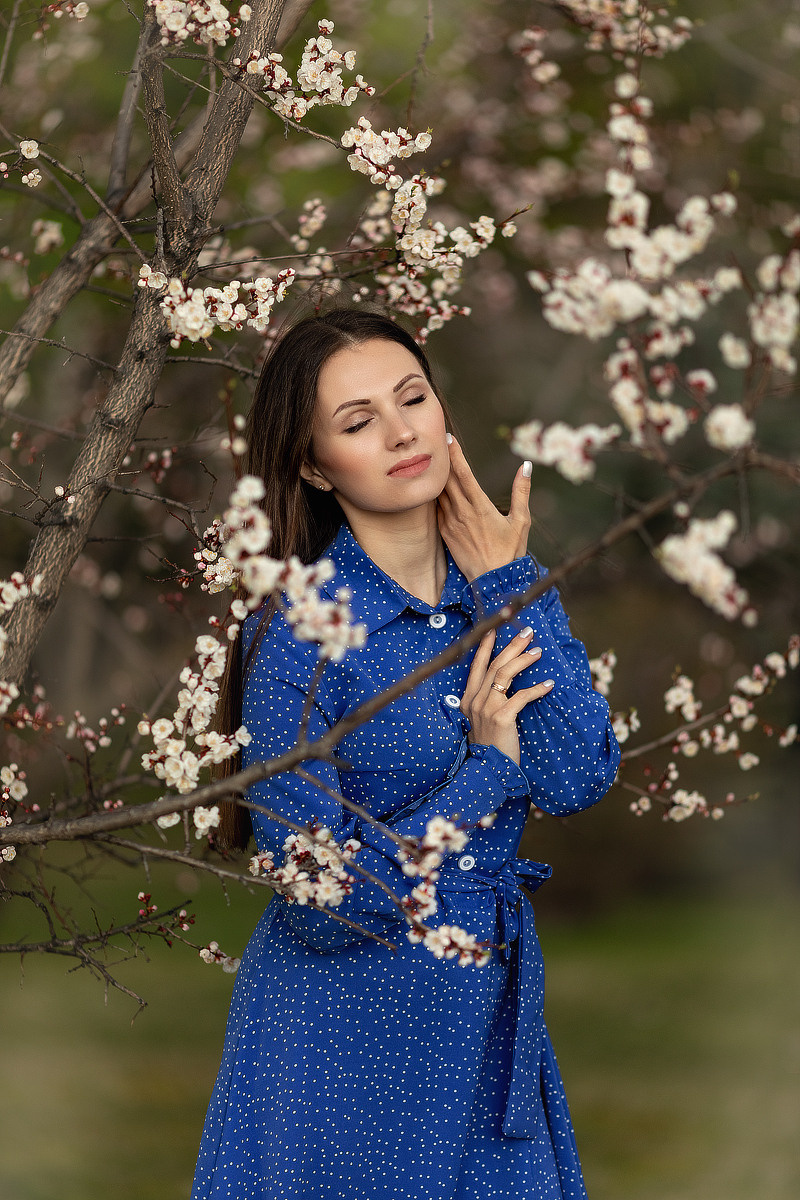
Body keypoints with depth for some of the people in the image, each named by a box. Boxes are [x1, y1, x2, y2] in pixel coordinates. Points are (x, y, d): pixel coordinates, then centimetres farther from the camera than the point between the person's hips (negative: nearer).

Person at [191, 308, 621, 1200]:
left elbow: (579, 781, -12)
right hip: (344, 1037, -5)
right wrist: (483, 768, -13)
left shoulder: (499, 587, 2)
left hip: (490, 1014, 5)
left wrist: (510, 588, -11)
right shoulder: (295, 632, -16)